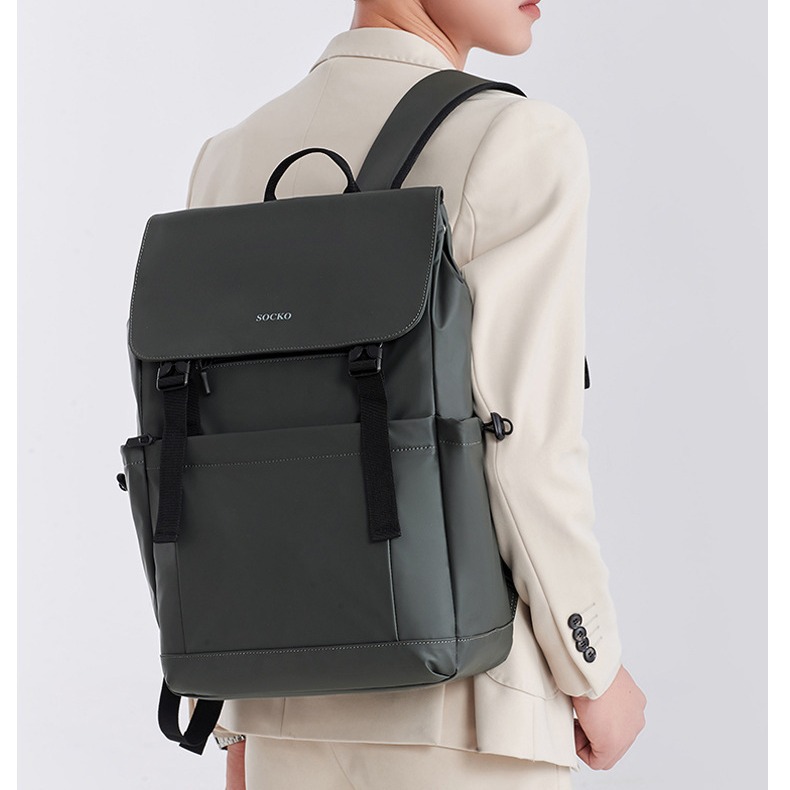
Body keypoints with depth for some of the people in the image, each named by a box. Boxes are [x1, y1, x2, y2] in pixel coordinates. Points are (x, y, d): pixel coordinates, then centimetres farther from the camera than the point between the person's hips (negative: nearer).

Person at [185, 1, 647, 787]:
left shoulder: (230, 165, 6)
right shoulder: (520, 147, -14)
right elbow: (520, 456, -17)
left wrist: (245, 709, 14)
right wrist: (597, 672, -1)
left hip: (299, 690, 6)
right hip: (459, 701, -6)